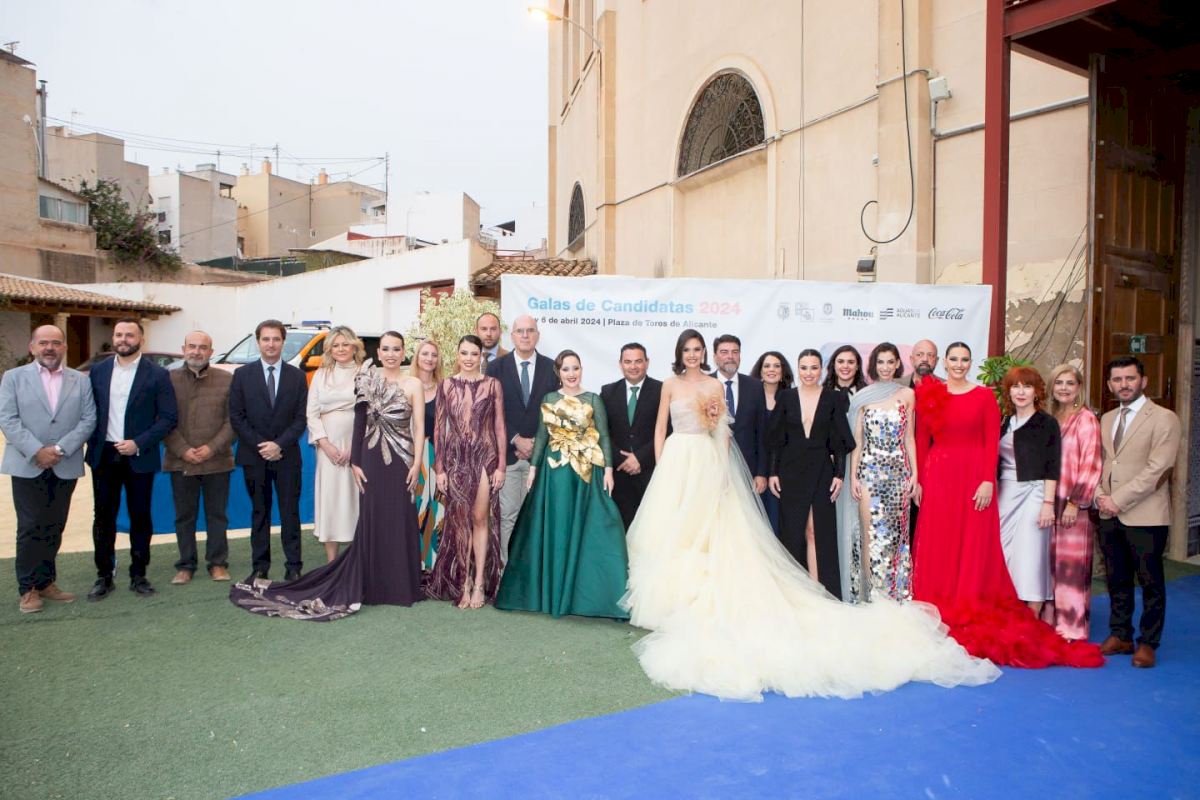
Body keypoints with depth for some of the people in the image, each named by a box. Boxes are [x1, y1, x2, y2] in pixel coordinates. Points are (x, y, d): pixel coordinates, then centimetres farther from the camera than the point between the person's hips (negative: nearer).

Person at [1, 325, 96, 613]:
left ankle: (46, 582, 20)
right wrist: (36, 451, -15)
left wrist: (60, 449, -12)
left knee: (54, 527, 9)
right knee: (30, 528, 1)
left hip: (65, 467, 2)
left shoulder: (81, 380, 8)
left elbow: (88, 420, 0)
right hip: (27, 466, -2)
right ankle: (28, 588, 11)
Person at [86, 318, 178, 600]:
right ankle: (104, 576, 20)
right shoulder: (98, 371, 7)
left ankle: (138, 575, 17)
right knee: (104, 517, 9)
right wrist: (92, 443, -2)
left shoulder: (157, 374, -3)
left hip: (139, 457, -3)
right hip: (104, 456, 3)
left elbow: (169, 417, -6)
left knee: (140, 517, 6)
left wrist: (139, 443, -14)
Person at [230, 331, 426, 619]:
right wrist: (355, 462, -2)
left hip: (401, 460, 0)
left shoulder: (413, 384, 2)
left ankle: (401, 585, 14)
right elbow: (359, 422, 3)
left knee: (400, 522, 3)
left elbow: (419, 427, -2)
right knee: (371, 521, 4)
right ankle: (372, 585, 15)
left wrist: (417, 463, -11)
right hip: (372, 458, 0)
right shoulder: (366, 379, 4)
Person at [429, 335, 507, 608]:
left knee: (481, 519, 2)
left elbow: (500, 426, 1)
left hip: (484, 457, -1)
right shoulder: (446, 385, 4)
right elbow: (439, 427, 4)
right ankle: (463, 583, 16)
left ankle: (479, 583, 10)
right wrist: (439, 468, 0)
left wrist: (501, 465, -3)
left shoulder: (492, 385, 1)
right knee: (459, 521, 7)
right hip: (455, 459, 1)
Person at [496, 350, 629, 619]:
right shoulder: (549, 400, 8)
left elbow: (604, 437, -1)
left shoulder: (593, 400, 2)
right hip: (554, 471, 2)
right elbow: (541, 436, 10)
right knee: (554, 530, 6)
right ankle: (553, 591, 17)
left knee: (586, 530, -1)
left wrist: (608, 469, -8)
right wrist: (533, 468, 6)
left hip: (586, 473, -2)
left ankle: (584, 593, 8)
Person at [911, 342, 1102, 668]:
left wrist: (988, 481, -10)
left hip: (974, 477, -1)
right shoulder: (929, 394, 6)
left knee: (975, 547, 3)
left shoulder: (985, 396, 4)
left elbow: (992, 442, -1)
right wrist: (918, 479, -2)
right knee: (938, 547, 4)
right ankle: (939, 615, 14)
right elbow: (921, 441, 4)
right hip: (938, 477, 1)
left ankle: (974, 618, 13)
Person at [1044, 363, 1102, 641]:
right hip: (1051, 501, 6)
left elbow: (1091, 464, -11)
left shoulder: (1086, 419, -7)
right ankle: (1051, 620, 20)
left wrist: (1075, 502, -15)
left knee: (1072, 566, -1)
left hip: (1075, 505, -6)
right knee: (1051, 563, 10)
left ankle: (1072, 628, 9)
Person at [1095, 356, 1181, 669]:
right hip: (1109, 515, 6)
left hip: (1145, 516, -6)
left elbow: (1157, 469, -15)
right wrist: (1099, 495, -4)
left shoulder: (1163, 418, -7)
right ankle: (1120, 635, 26)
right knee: (1117, 580, 14)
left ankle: (1148, 643, 19)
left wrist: (1118, 500, -16)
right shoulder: (1106, 419, 13)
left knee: (1150, 582, 6)